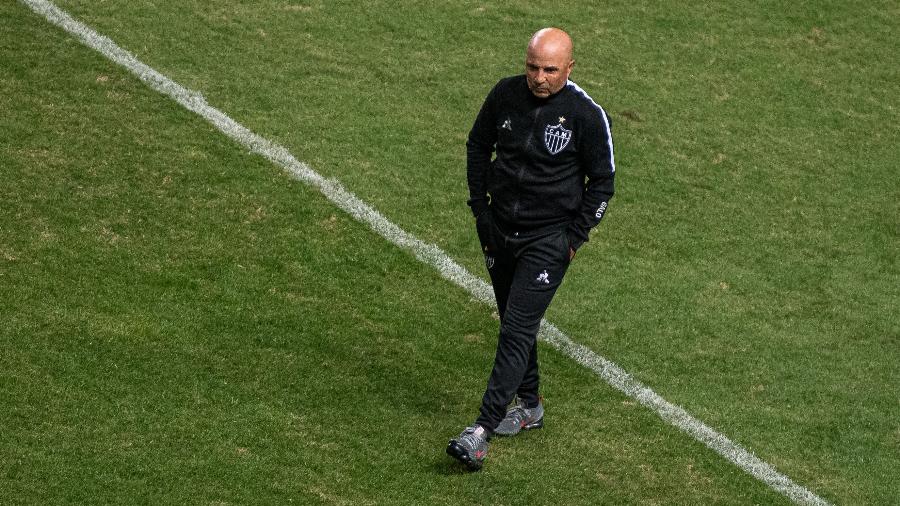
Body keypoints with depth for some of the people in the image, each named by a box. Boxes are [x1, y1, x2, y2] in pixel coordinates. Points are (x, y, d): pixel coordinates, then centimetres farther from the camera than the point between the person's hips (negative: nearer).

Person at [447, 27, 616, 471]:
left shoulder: (586, 114, -15)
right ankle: (528, 406, 35)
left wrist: (574, 237, -8)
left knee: (517, 330, -12)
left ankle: (483, 429, -15)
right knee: (512, 322, 17)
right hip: (499, 230, 5)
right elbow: (478, 146, 12)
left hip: (548, 239, -5)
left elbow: (602, 181, -4)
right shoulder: (505, 95, -5)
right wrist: (480, 207, 6)